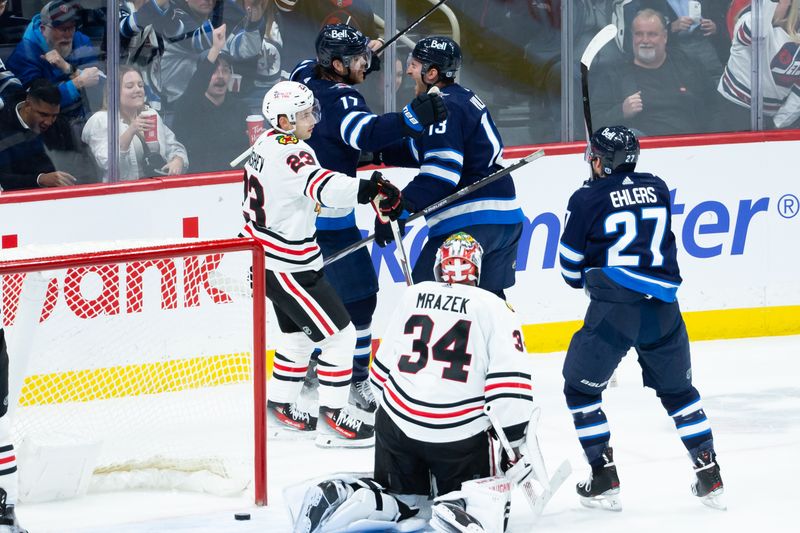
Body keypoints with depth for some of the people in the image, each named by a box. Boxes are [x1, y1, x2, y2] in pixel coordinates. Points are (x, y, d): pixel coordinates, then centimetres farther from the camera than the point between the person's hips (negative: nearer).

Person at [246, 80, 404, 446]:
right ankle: (332, 418, -2)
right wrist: (369, 190, -54)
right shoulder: (289, 154, -26)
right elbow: (322, 187, -44)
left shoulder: (268, 143, 5)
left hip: (267, 259, 10)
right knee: (339, 335, -6)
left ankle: (280, 406, 36)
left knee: (298, 332, 25)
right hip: (287, 266, -10)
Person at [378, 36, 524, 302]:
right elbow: (430, 152, 27)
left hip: (469, 219, -10)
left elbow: (441, 171, -21)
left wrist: (401, 207, -22)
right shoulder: (464, 98, 19)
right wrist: (382, 152, 22)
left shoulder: (443, 108, -11)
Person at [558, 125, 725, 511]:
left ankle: (604, 479, 9)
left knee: (581, 389, 14)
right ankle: (709, 477, 16)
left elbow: (571, 265, 7)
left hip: (613, 308, -4)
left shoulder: (587, 200, -1)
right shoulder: (658, 189, 11)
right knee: (678, 390, 21)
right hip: (662, 306, 4)